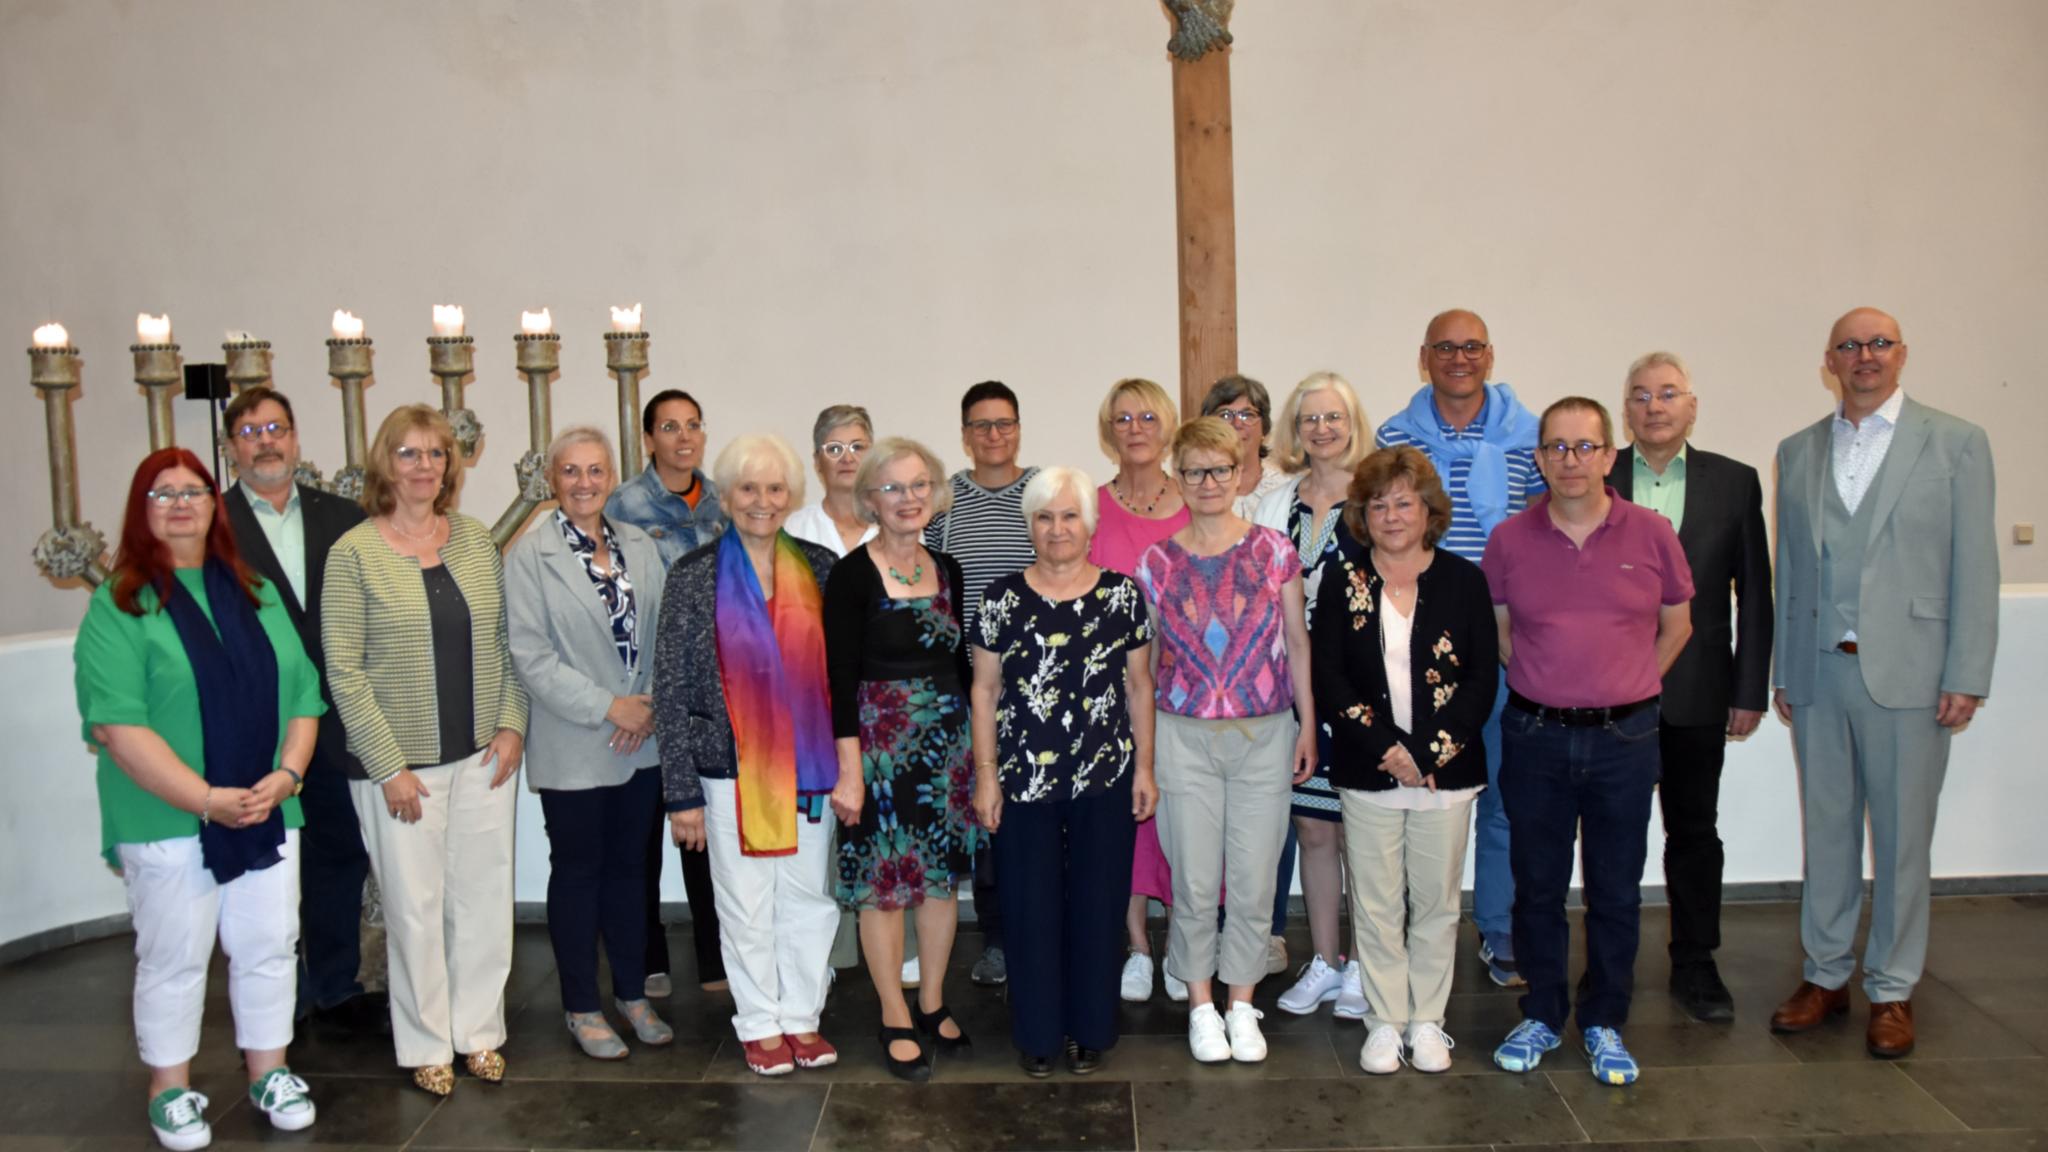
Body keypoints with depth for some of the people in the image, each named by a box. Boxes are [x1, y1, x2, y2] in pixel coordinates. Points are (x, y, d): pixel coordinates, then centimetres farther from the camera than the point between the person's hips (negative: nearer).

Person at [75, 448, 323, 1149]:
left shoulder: (257, 594, 10)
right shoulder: (119, 605, -6)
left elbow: (302, 695, 7)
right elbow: (117, 725, -15)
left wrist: (286, 775, -9)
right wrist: (208, 800, -19)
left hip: (269, 816, 4)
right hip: (169, 823, -4)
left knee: (269, 947, 12)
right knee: (174, 959, 8)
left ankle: (269, 1072, 28)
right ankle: (171, 1090, 26)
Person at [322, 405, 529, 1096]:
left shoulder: (475, 540, 6)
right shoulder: (353, 553, -5)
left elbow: (506, 639, 10)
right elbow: (343, 669, -8)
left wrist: (511, 723, -1)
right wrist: (389, 766, -11)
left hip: (483, 755, 4)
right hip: (402, 763, -4)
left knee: (486, 897, 10)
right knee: (416, 906, 5)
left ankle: (479, 1031, 27)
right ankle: (426, 1046, 22)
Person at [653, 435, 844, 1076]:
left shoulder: (819, 568, 3)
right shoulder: (695, 576, -4)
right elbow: (671, 688, -4)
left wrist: (848, 765, 5)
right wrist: (682, 791, -7)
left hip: (810, 765, 3)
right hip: (733, 769, -2)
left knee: (811, 896, 11)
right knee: (746, 904, 8)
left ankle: (802, 1015, 29)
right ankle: (760, 1024, 26)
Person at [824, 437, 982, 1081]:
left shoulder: (948, 570, 8)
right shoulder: (853, 574, -9)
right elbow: (841, 678, -12)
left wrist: (976, 746, 11)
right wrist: (850, 767, -17)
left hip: (948, 742, 5)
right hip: (879, 743, -5)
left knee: (942, 876, 12)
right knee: (883, 883, 3)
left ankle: (933, 1005, 29)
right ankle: (896, 1021, 18)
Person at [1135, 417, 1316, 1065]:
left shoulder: (1272, 551, 0)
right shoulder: (1158, 562, 1)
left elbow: (1297, 642, 5)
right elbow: (1146, 661, 6)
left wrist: (1308, 725, 3)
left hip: (1265, 735, 0)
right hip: (1186, 737, 0)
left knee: (1254, 881, 6)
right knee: (1195, 882, 5)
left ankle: (1241, 1003, 24)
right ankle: (1201, 1005, 23)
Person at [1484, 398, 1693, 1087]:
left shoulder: (1651, 534, -2)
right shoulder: (1510, 539, -1)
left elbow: (1676, 625, 9)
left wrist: (1625, 689, 7)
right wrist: (1545, 685, 6)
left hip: (1624, 738, 0)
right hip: (1535, 738, 1)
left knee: (1616, 890, 9)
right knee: (1537, 886, 10)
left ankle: (1605, 1024, 25)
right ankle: (1541, 1016, 25)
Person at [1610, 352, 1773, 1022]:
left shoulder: (1735, 483, 4)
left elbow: (1754, 594, 4)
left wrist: (1750, 690, 0)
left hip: (1696, 692, 1)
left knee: (1694, 829, 11)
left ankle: (1695, 965, 25)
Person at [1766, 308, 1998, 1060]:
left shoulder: (1956, 443, 2)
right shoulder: (1797, 452, 11)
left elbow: (1975, 567, -2)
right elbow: (1787, 569, 11)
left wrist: (1966, 677, -8)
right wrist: (1781, 672, 8)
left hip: (1907, 673, -3)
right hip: (1818, 673, 3)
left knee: (1901, 837, 5)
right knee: (1826, 830, 11)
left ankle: (1891, 990, 18)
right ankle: (1825, 976, 23)